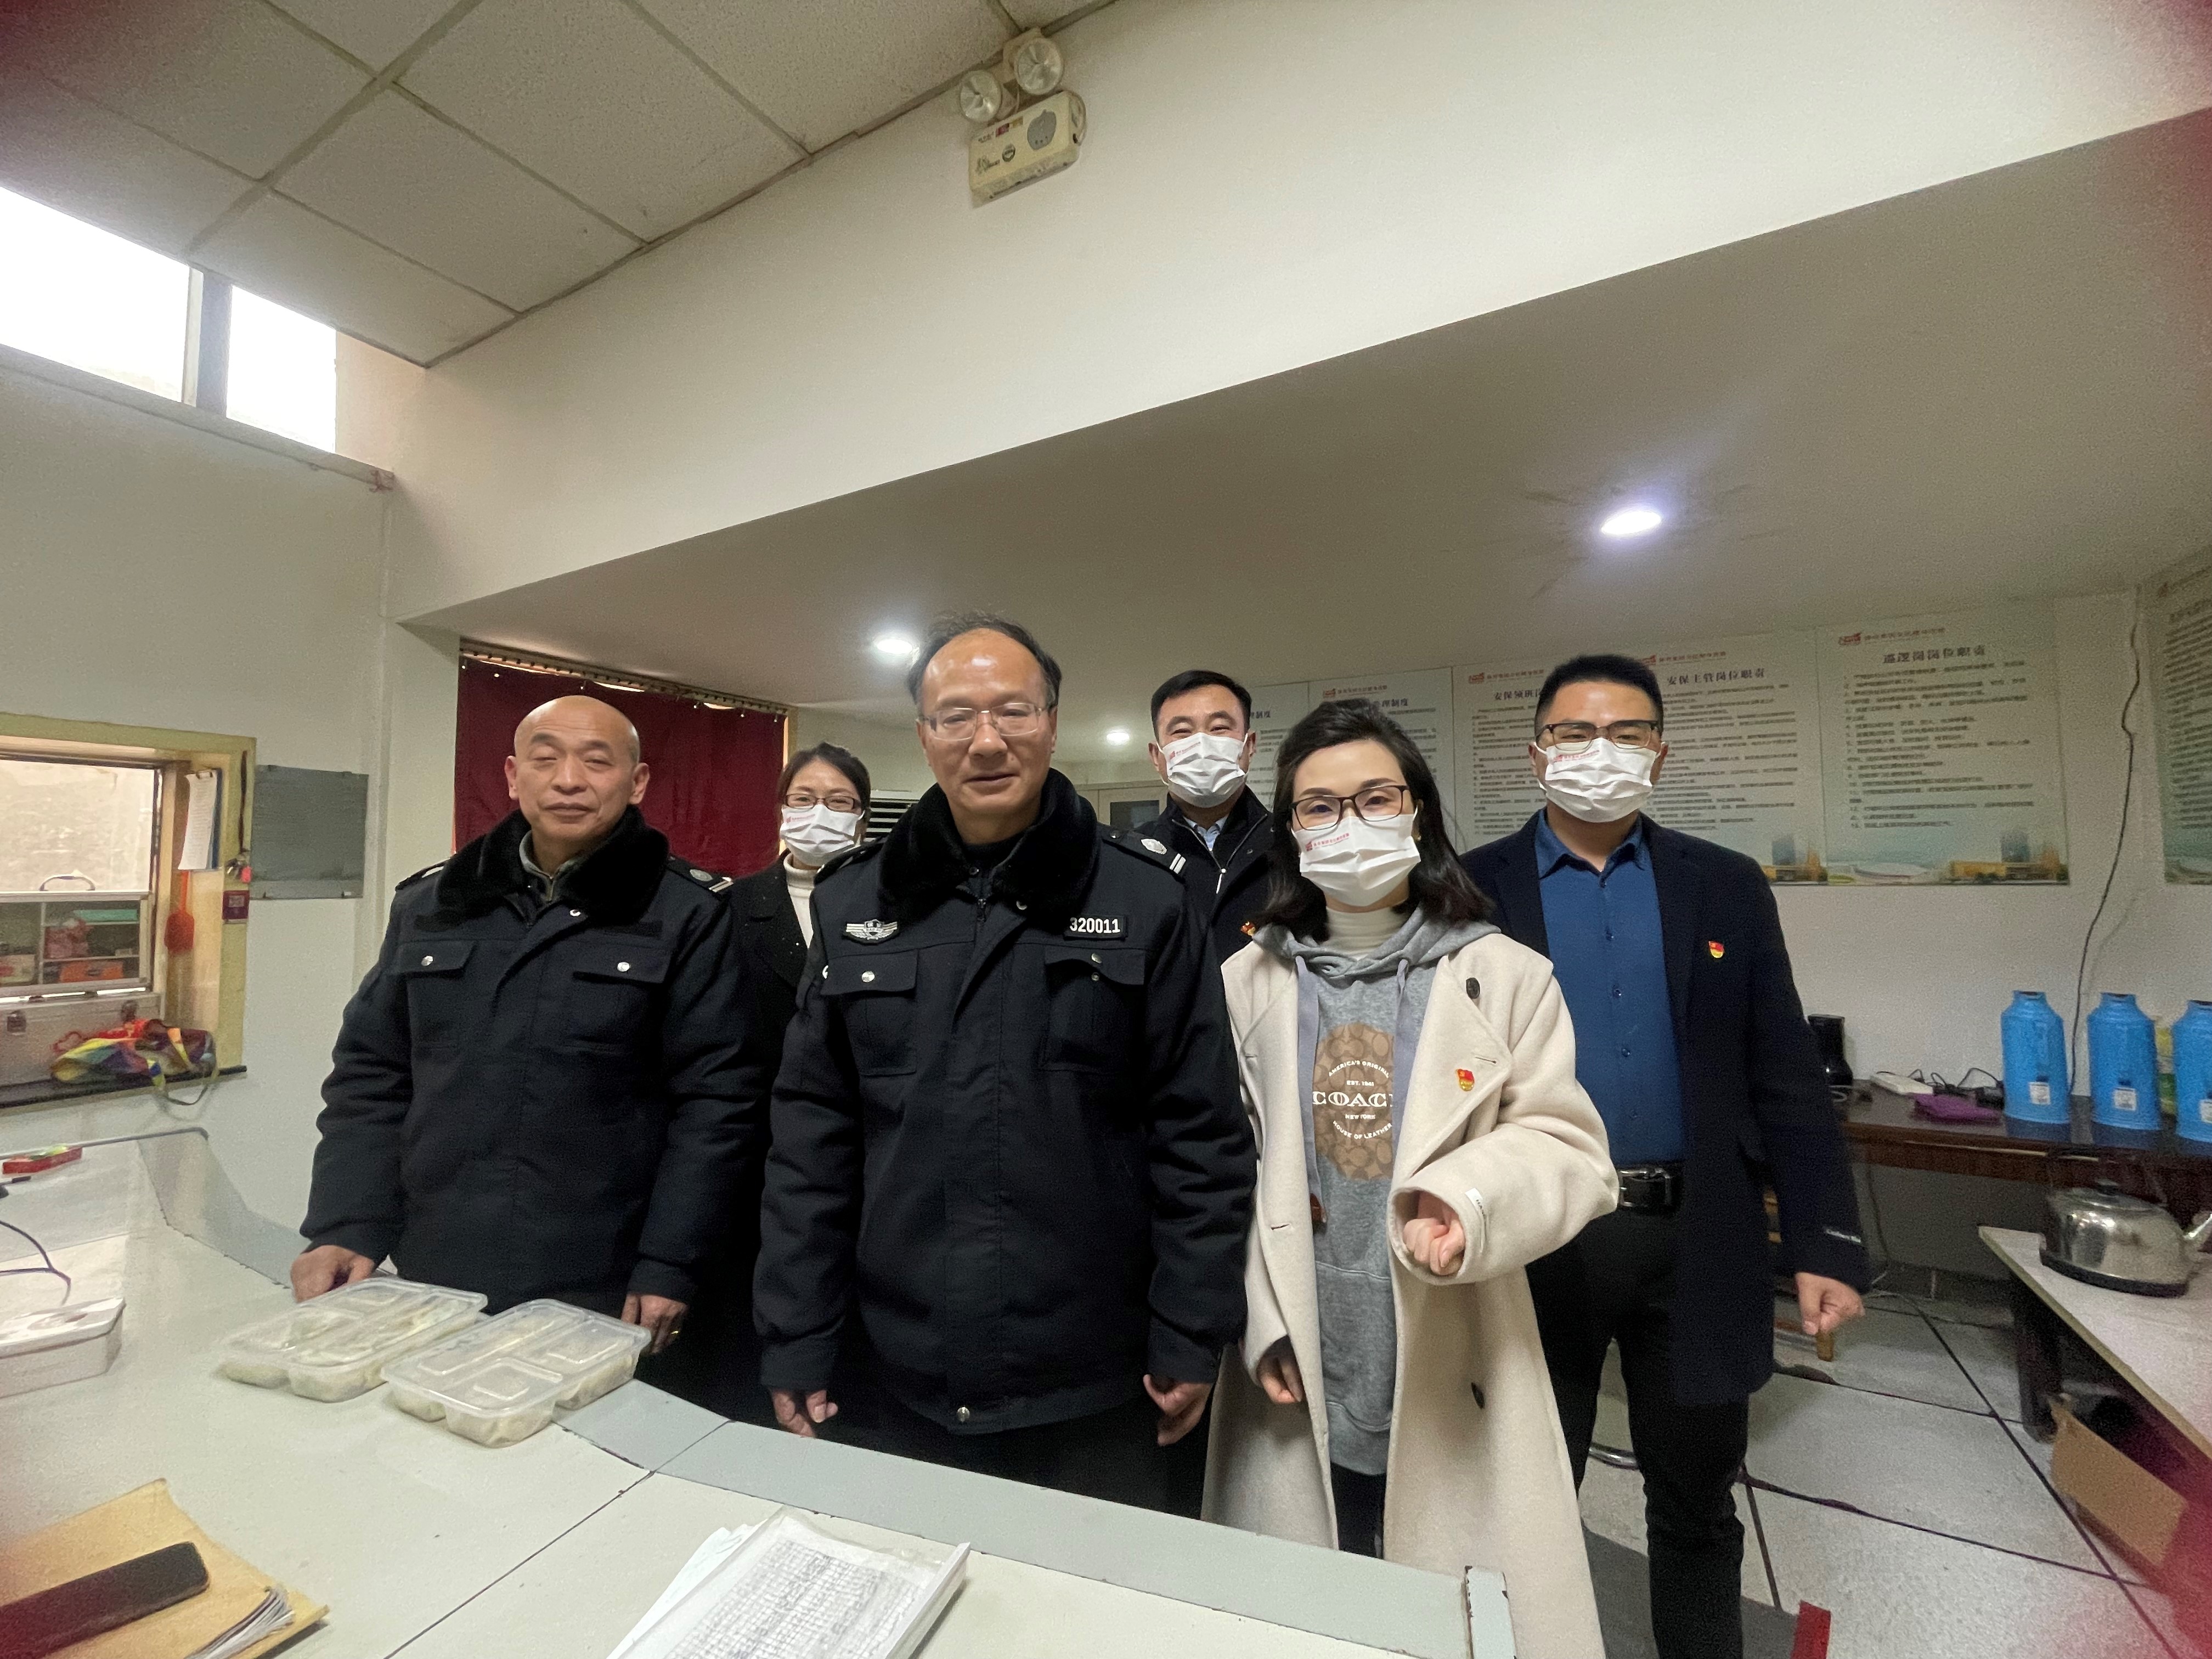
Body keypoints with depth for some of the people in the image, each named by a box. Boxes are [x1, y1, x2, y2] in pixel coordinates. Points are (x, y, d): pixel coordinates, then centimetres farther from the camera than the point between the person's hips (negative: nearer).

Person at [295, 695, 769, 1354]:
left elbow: (717, 1098, -11)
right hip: (432, 1289, 4)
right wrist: (348, 1227, -2)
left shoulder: (689, 913, -9)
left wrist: (668, 1268, -13)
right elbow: (371, 1074, 9)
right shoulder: (430, 902, 5)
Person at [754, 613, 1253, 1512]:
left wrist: (1191, 1337, -5)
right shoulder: (855, 900, -1)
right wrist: (794, 1339, 2)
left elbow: (1200, 1133, -6)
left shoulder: (1141, 899, -9)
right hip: (911, 1384, 2)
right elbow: (812, 1133, 2)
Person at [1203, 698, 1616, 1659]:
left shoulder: (1503, 975, -4)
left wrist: (1466, 1196, -24)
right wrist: (1259, 1317, -5)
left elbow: (1567, 1148, -5)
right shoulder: (1248, 982, 0)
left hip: (1451, 1391, -1)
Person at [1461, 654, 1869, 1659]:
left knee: (1697, 1504, 21)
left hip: (1695, 1241, 2)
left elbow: (1784, 1080, 3)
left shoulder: (1728, 888, 3)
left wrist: (1825, 1246, -1)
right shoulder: (1473, 889, -4)